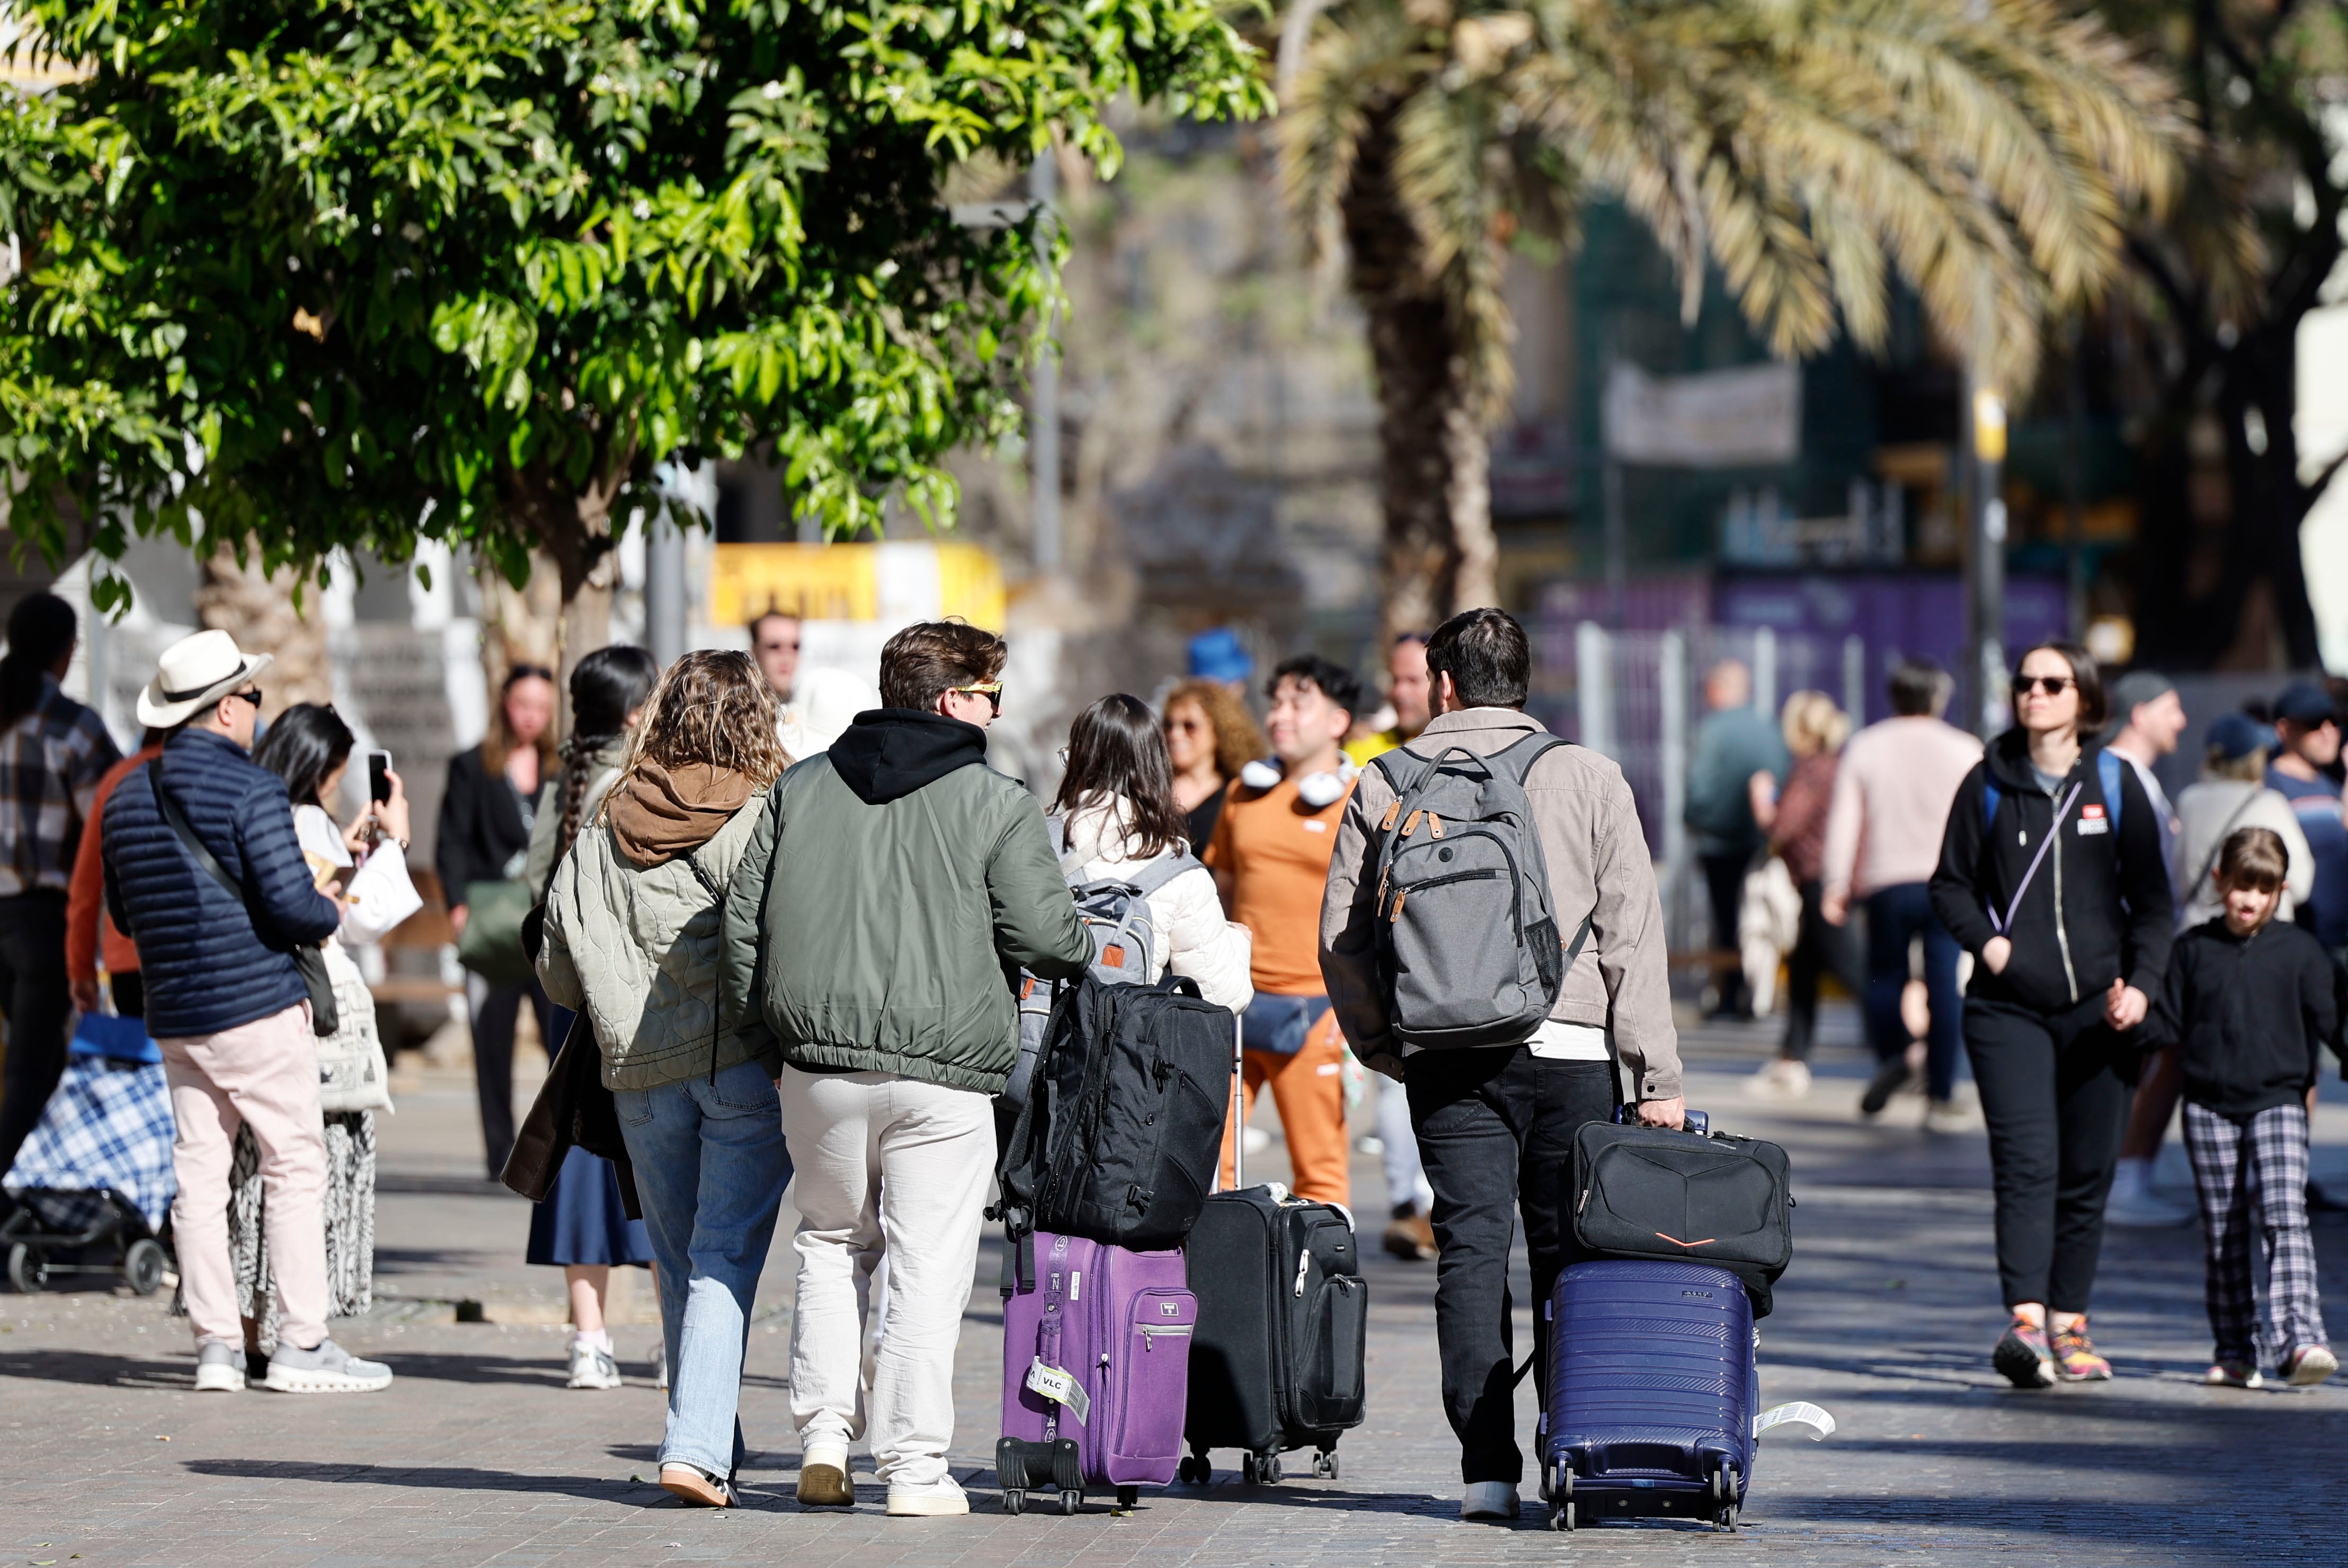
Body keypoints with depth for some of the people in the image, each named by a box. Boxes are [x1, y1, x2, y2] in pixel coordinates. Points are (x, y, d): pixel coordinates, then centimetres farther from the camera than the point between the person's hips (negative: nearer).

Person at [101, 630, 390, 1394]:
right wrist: (335, 913, 1)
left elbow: (123, 912, 18)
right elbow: (290, 904, -18)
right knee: (295, 1167, 0)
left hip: (173, 1015, 7)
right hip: (258, 1007, -7)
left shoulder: (127, 797, 10)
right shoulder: (251, 791, -12)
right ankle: (301, 1342, -2)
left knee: (199, 1173, 7)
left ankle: (215, 1343, 6)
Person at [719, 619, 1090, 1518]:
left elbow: (743, 918, 8)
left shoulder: (800, 788, 10)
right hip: (941, 1072, -4)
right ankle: (914, 1465, 2)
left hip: (819, 1062, 4)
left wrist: (753, 1035, 16)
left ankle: (823, 1433, 11)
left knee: (832, 1239, 20)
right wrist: (1088, 953, 17)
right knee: (927, 1263, 2)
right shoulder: (996, 805, -3)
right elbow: (1043, 935, -6)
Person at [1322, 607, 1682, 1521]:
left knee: (1470, 1250, 2)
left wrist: (1387, 1051, 16)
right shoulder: (1586, 779, 3)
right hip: (1568, 1050, -1)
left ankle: (1488, 1467, -4)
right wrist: (1658, 1079, 0)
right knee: (1569, 1257, 6)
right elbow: (1633, 937, 0)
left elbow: (1341, 938, 6)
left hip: (1445, 1059, 1)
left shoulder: (1387, 786, 6)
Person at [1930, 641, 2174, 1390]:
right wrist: (1984, 939, -7)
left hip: (2098, 1010, 1)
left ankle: (2070, 1324, 15)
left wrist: (2141, 983, -7)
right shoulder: (1989, 785, 6)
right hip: (2009, 1006, -1)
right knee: (2026, 1163, -15)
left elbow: (2152, 900, 8)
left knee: (2087, 1173, 5)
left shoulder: (2116, 786, 6)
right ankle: (2026, 1323, -25)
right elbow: (1950, 883, 12)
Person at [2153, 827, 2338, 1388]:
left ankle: (2298, 1337, -26)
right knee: (2222, 1233, 5)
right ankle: (2234, 1354, 12)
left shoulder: (2300, 951, 3)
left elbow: (2327, 1024, 5)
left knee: (2284, 1218, -17)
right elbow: (2168, 1024, 8)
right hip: (2209, 1106, 2)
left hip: (2278, 1102, -2)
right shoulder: (2194, 949, 6)